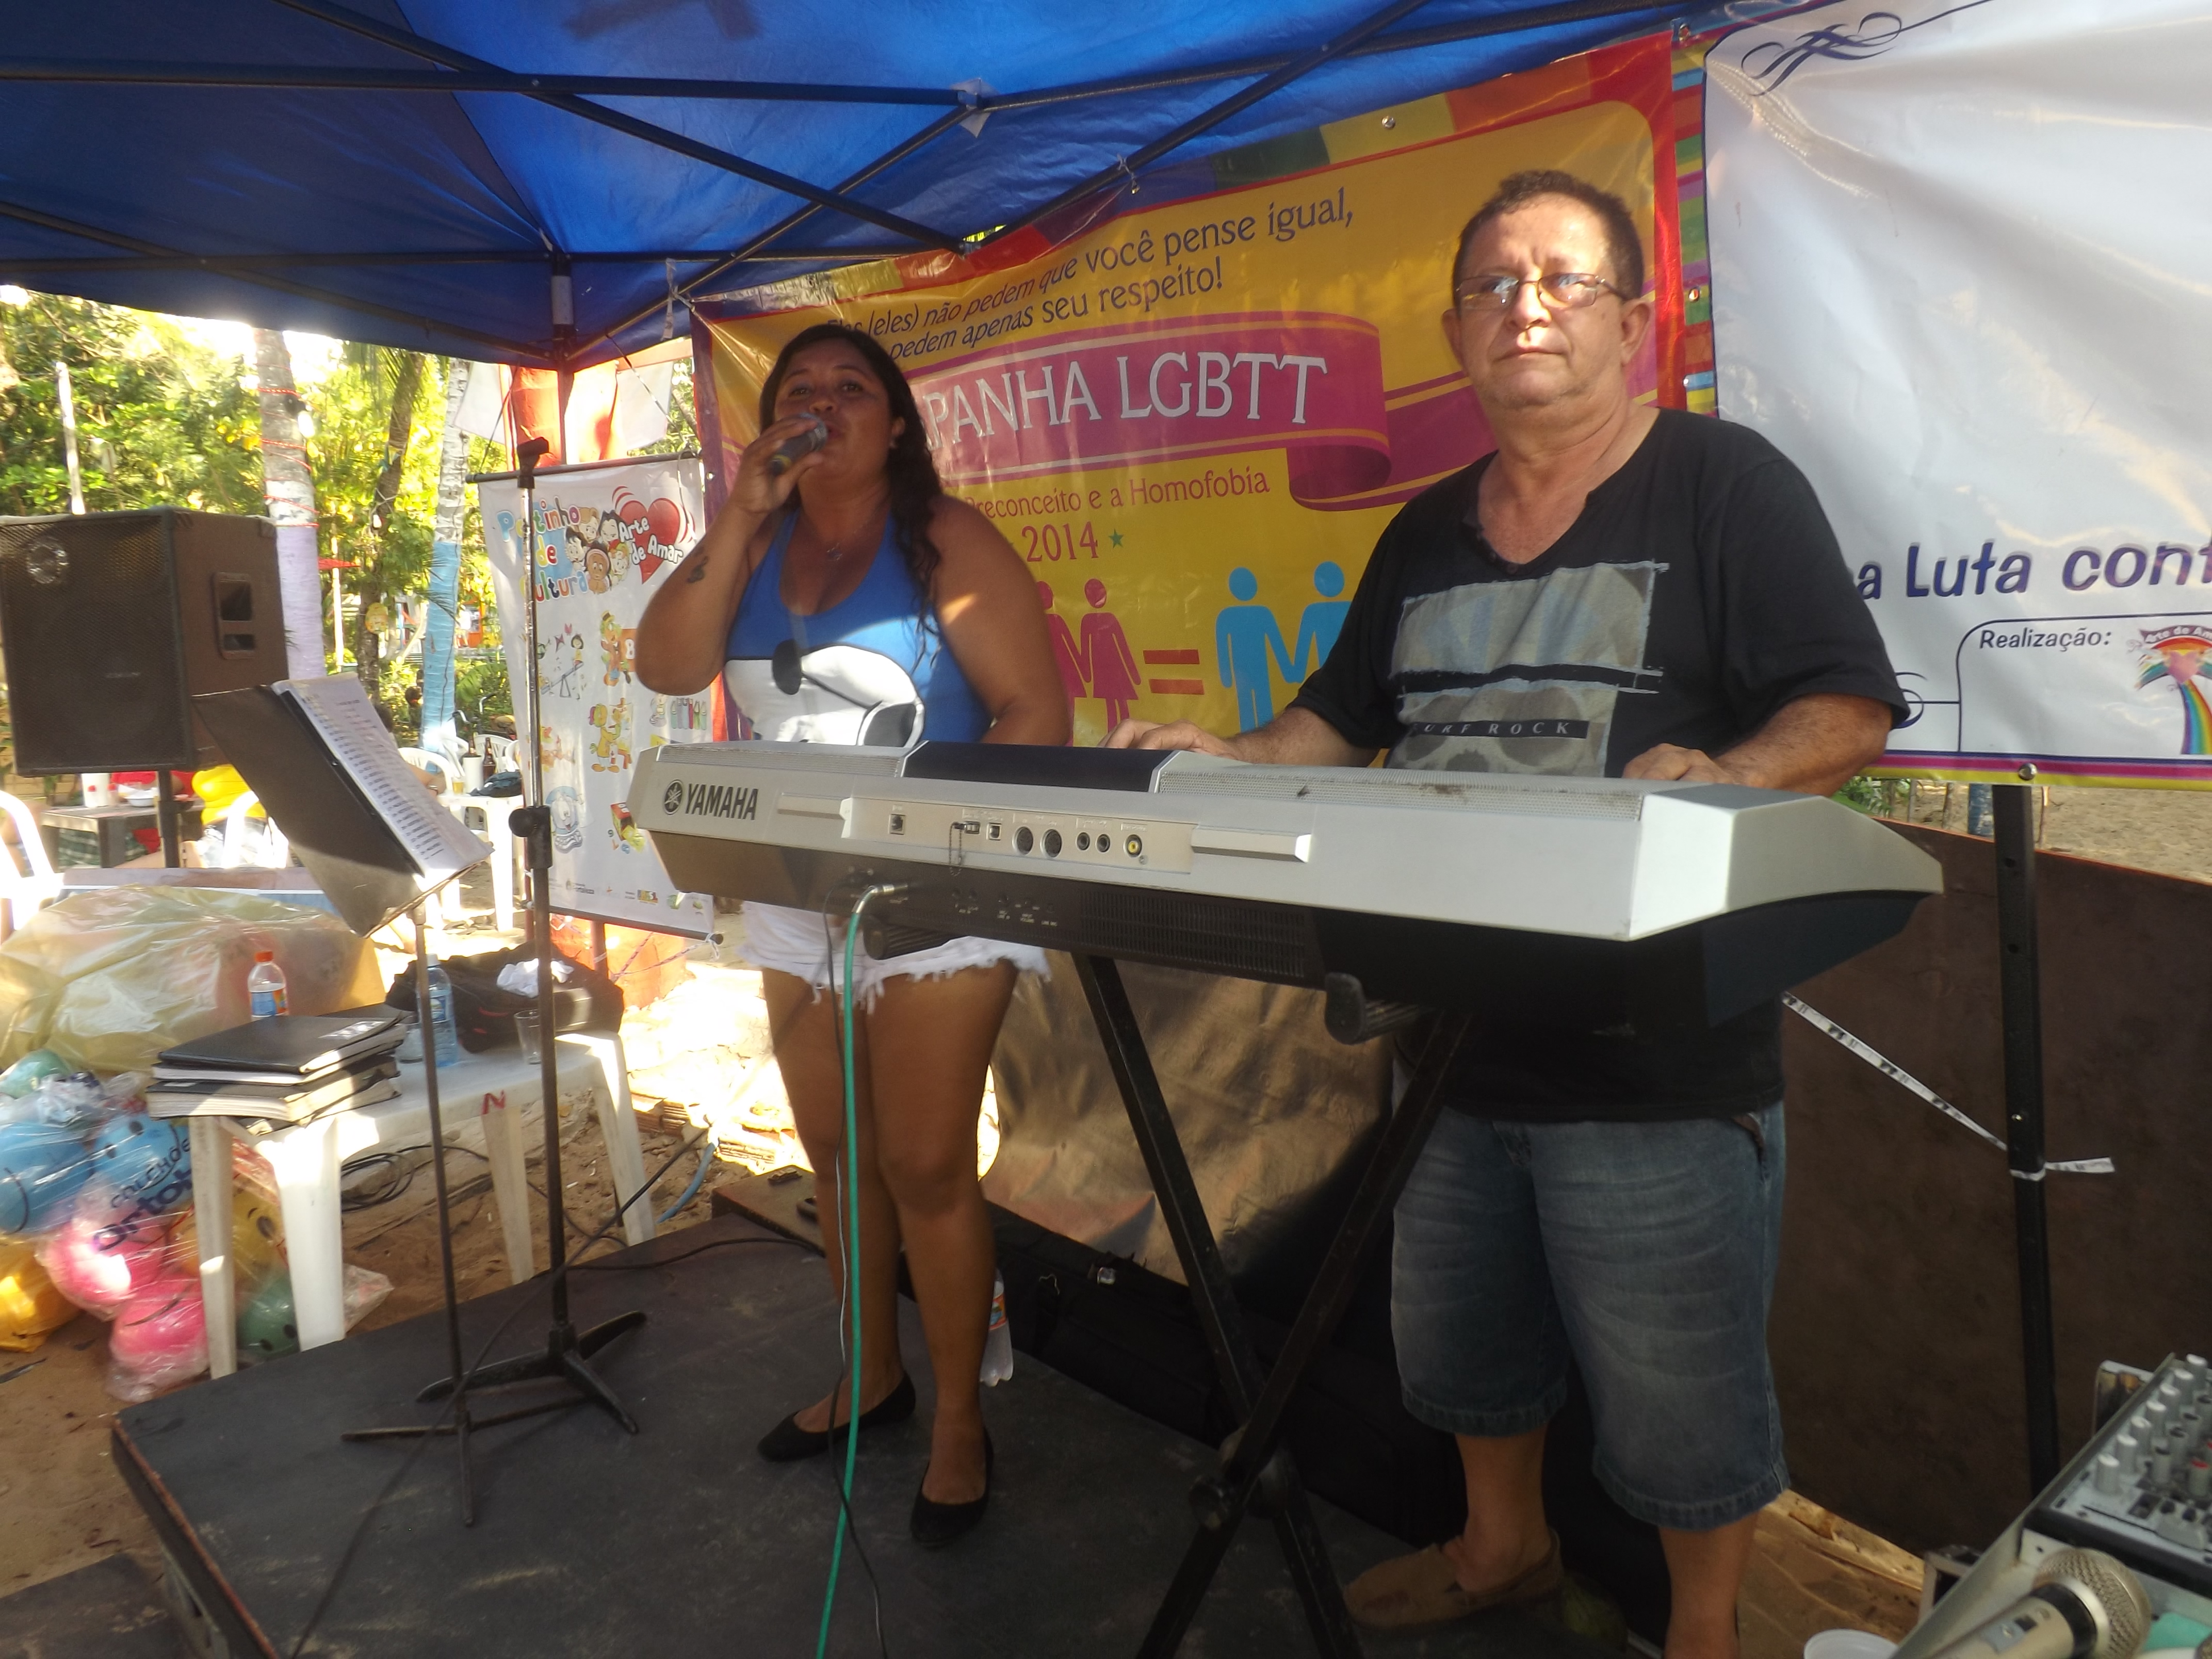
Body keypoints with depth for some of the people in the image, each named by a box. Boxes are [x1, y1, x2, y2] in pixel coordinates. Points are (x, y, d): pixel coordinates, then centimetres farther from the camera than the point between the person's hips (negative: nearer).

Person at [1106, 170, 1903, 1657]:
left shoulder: (1724, 486, -5)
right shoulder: (1428, 534, 15)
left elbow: (1848, 711, -10)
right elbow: (1344, 722, 19)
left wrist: (1723, 778, -29)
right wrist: (1222, 763, 3)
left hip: (1663, 1053, -6)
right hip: (1454, 1037, 7)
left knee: (1679, 1392, 10)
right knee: (1460, 1337, 23)